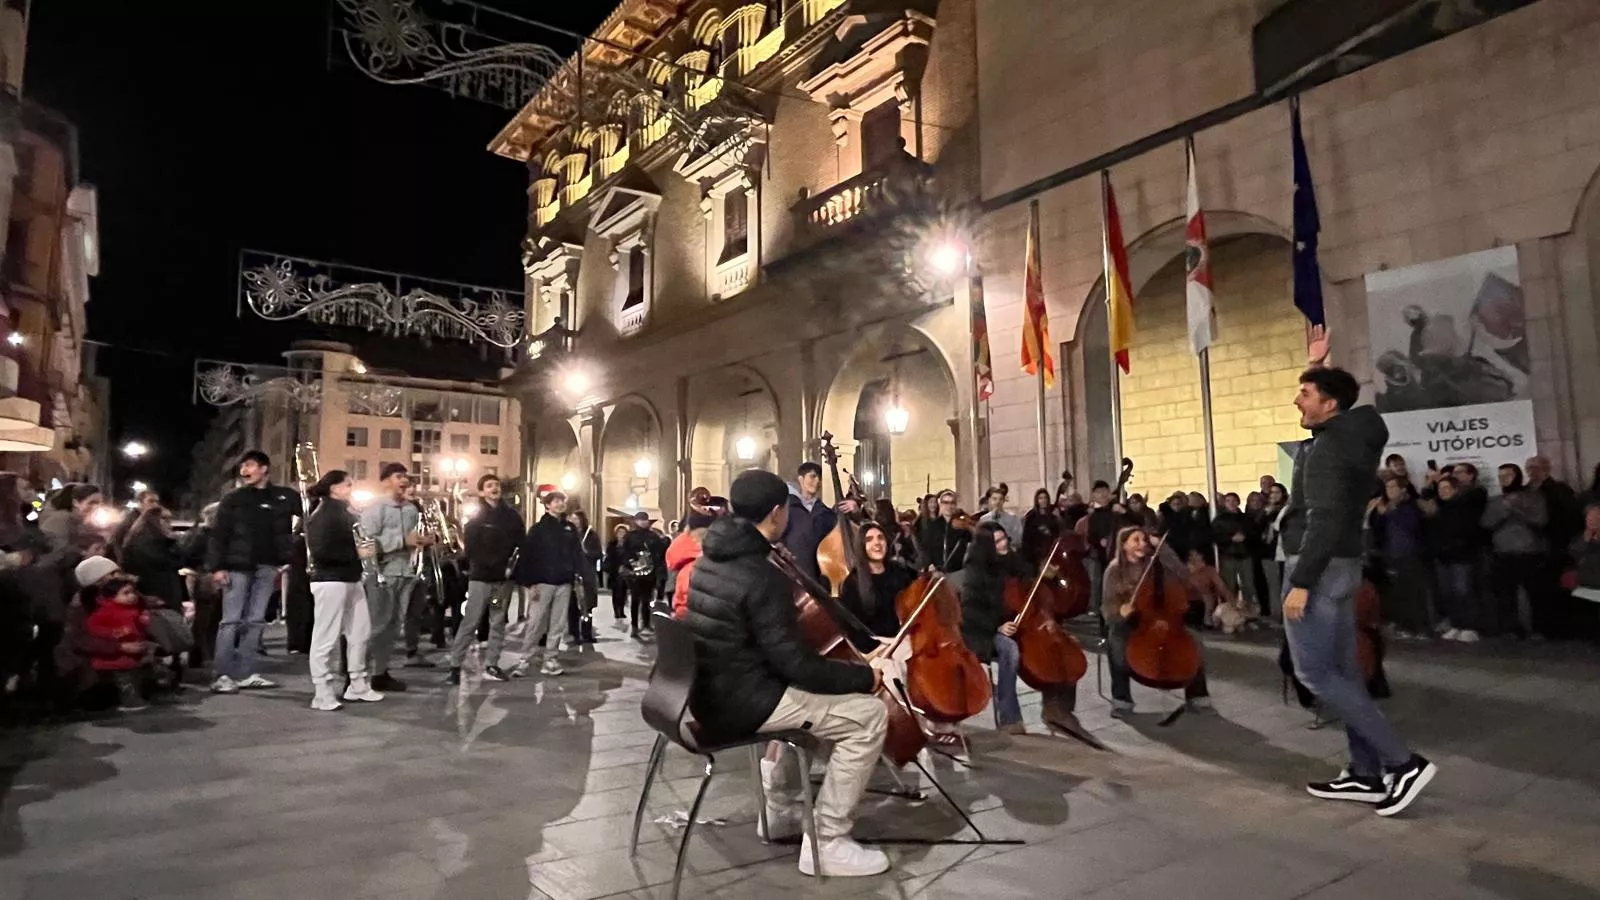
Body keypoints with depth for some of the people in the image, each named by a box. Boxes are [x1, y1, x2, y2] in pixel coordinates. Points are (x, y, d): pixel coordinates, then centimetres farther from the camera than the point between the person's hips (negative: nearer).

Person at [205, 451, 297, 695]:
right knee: (231, 621, -2)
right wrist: (216, 567, -11)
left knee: (255, 621, 8)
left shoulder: (284, 497, 7)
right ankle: (223, 675, 2)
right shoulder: (234, 498, 1)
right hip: (238, 566, -3)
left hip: (267, 567, 3)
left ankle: (246, 674, 14)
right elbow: (218, 534, -3)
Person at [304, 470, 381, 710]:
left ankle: (358, 686, 21)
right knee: (325, 637, -4)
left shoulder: (345, 513, 17)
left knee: (361, 632, 12)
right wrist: (356, 554, -18)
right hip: (330, 581, -9)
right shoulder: (322, 515, -10)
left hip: (351, 580, 9)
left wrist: (367, 546, 7)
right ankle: (322, 694, 2)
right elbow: (320, 551, -20)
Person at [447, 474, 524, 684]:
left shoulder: (512, 516, 9)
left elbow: (520, 544, 10)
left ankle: (491, 665, 13)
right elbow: (470, 548, -7)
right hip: (481, 577, -3)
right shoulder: (475, 518, 1)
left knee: (498, 623, 6)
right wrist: (491, 564, -15)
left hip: (504, 578, 3)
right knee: (469, 623, -5)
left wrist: (511, 564, -5)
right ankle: (455, 666, 0)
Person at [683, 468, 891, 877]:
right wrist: (866, 675, -10)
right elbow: (796, 664, -21)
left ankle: (780, 810, 36)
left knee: (795, 690, 34)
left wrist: (792, 612, 24)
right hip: (738, 704, -10)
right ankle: (827, 843, 1)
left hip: (709, 692, 10)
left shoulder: (712, 559, 6)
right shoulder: (762, 576, -22)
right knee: (869, 714, -7)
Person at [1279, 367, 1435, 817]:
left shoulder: (1328, 448, -19)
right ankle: (1366, 773, 18)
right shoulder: (1352, 437, 10)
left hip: (1319, 567, -11)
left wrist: (1300, 582, -26)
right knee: (1342, 670, 12)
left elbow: (1324, 521, -26)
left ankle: (1404, 761, -4)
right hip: (1340, 565, 11)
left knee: (1314, 672, -6)